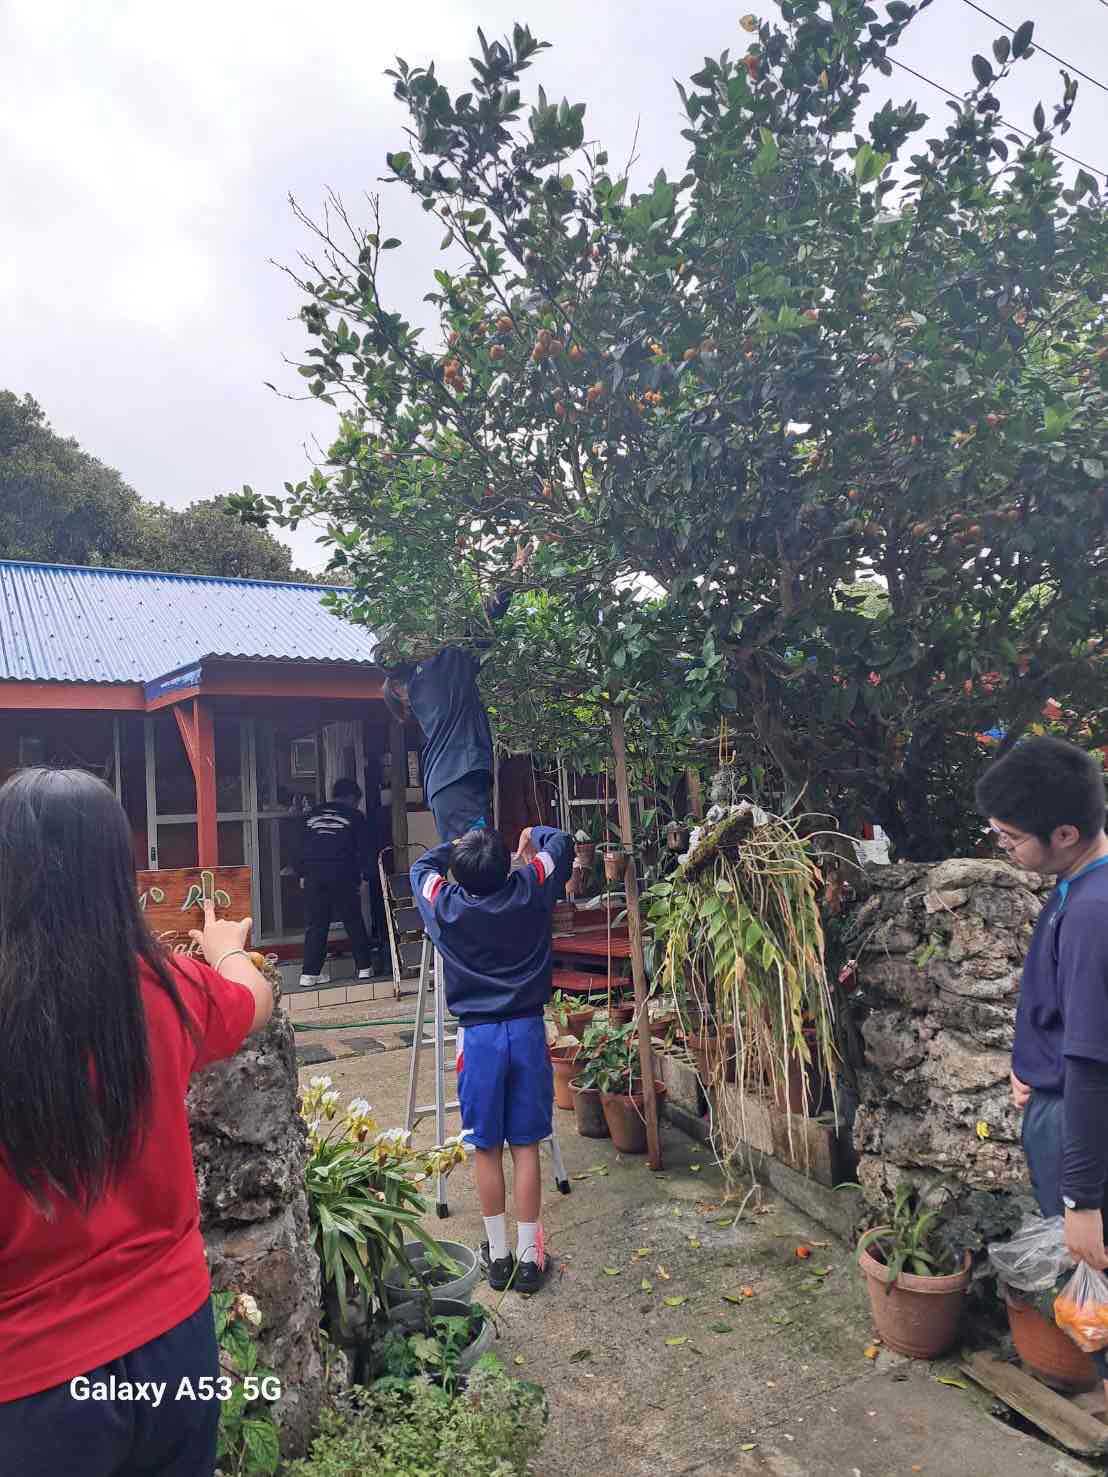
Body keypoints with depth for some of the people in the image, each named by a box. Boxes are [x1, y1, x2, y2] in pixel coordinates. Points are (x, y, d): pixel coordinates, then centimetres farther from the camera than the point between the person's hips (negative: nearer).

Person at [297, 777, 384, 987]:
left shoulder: (312, 814, 14)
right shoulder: (354, 816, 3)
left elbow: (302, 846, 15)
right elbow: (365, 849, 2)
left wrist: (302, 874, 18)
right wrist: (365, 875, 8)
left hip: (314, 876, 3)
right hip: (343, 877, -3)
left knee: (315, 924, 5)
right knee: (354, 922, 7)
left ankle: (310, 973, 3)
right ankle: (364, 967, 12)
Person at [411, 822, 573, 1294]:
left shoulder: (446, 905, -8)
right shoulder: (529, 891, -8)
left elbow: (421, 867, 14)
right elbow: (562, 843, 9)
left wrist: (457, 847, 26)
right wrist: (533, 836, 27)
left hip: (478, 1036, -1)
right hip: (527, 1030, 1)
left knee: (486, 1148, 10)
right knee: (525, 1146, 8)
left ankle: (497, 1254, 20)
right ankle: (529, 1255, 14)